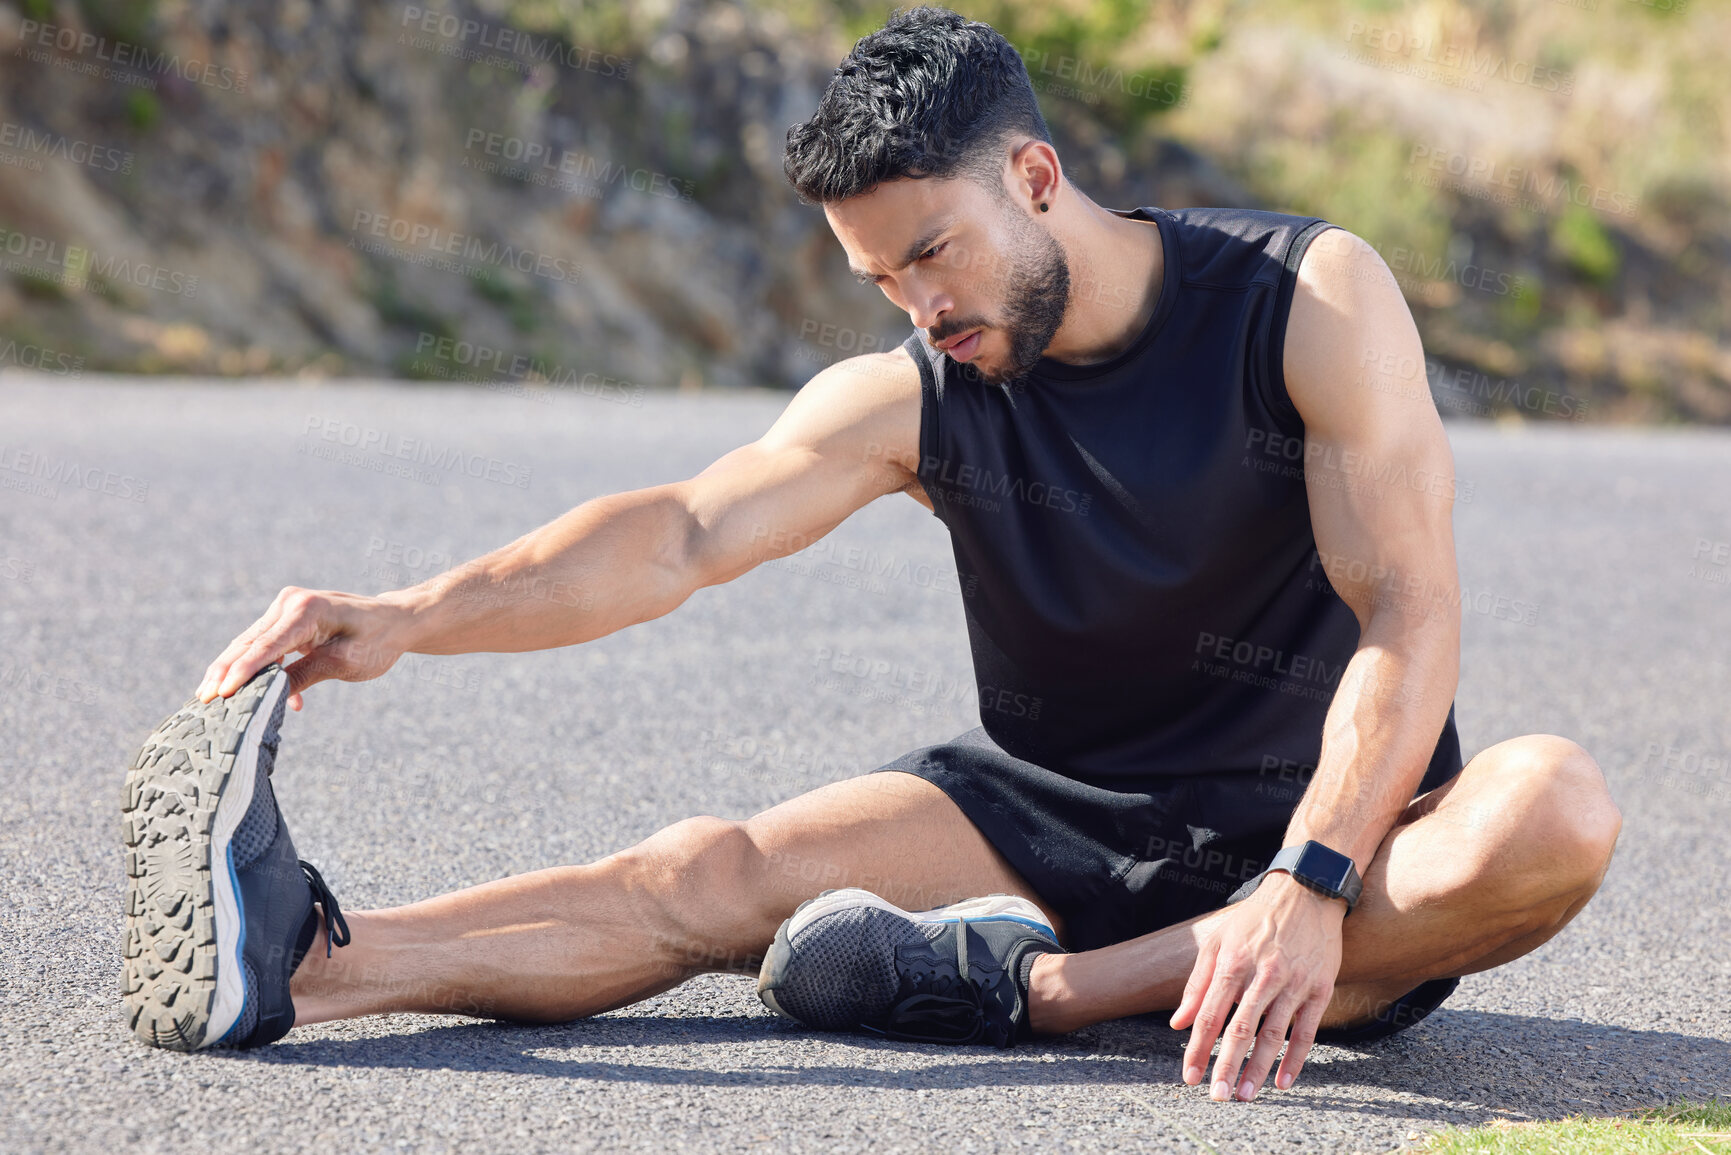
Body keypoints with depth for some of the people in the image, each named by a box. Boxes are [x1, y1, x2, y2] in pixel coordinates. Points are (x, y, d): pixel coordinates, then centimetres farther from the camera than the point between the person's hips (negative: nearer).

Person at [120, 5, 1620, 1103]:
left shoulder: (1312, 299, -12)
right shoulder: (912, 401, -2)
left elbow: (1409, 613, -21)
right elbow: (686, 533, -17)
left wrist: (1307, 887, -37)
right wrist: (411, 617, -35)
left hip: (1329, 839, -2)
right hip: (1048, 823, 2)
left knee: (1555, 813, -34)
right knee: (718, 872, -21)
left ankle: (1042, 988, -38)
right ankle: (291, 966, -42)